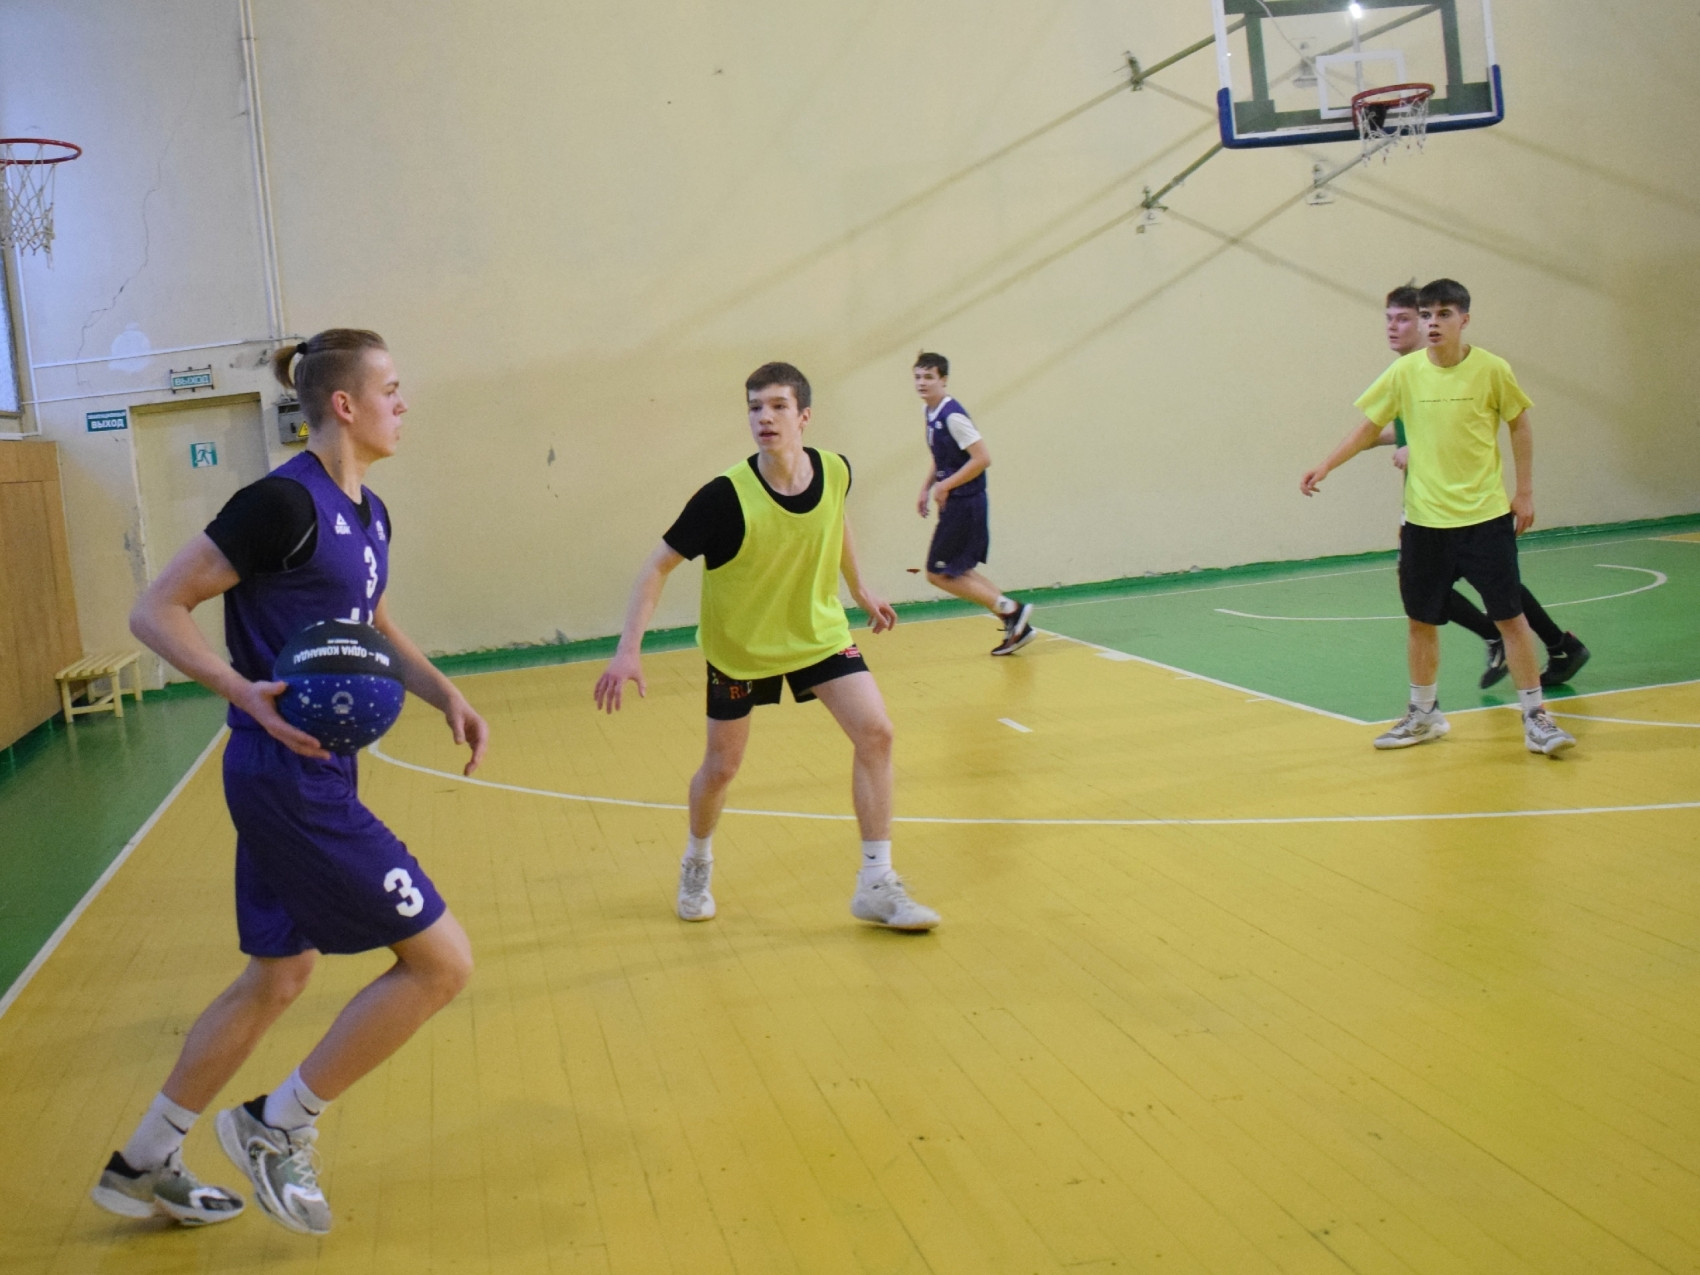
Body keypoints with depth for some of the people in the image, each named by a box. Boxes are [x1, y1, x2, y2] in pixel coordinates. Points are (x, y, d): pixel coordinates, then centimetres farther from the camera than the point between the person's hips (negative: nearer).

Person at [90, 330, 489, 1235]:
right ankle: (279, 1127, 10)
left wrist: (445, 694, 11)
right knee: (440, 960, -6)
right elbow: (156, 610, -14)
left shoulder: (367, 514, 10)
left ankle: (142, 1166, 34)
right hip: (290, 780, -10)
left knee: (279, 977, 20)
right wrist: (249, 693, -27)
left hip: (313, 780, 10)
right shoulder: (284, 502, -17)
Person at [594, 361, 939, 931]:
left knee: (875, 733, -13)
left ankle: (876, 886, -3)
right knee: (721, 766, 9)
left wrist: (860, 590, 19)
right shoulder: (726, 496, -28)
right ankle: (696, 864, 41)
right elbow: (658, 565, -21)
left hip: (819, 632, 3)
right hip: (738, 646, -3)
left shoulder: (834, 471, -15)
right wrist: (629, 650, -30)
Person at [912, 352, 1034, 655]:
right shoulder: (932, 413, 9)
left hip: (965, 504, -9)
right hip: (955, 504, 9)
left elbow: (982, 458, -23)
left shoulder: (952, 415, -19)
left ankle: (1010, 610, -1)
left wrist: (945, 486, -19)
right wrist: (926, 488, 12)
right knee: (961, 572, 15)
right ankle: (1016, 626, 20)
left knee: (938, 574, -5)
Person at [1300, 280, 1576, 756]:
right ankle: (1423, 715, 26)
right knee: (1421, 621, 9)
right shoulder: (1405, 372, -3)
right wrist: (1324, 467, -1)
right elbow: (1369, 427, 7)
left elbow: (1520, 424, 6)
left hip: (1486, 516, -2)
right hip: (1424, 520, 2)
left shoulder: (1491, 369, -6)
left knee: (1510, 616, -1)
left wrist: (1524, 492, 4)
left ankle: (1535, 717, 10)